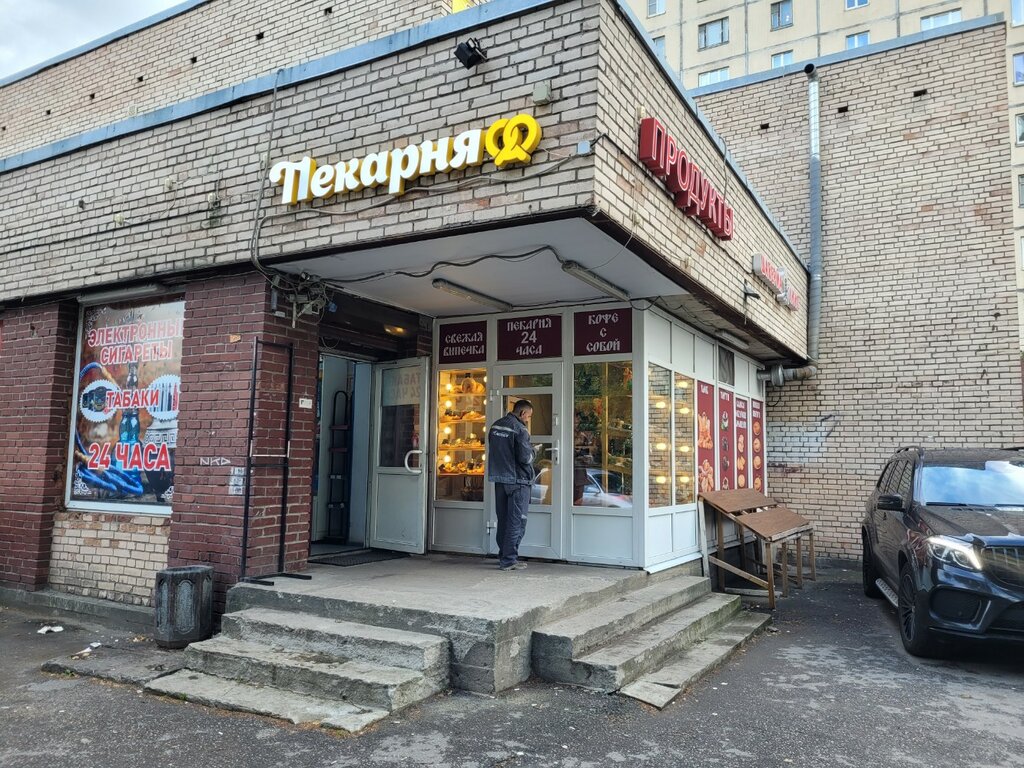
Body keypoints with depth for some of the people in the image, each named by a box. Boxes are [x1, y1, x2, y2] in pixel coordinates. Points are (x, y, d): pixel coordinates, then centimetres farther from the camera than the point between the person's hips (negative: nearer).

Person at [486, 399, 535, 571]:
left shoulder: (495, 426, 8)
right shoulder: (520, 430, -17)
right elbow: (525, 458, -19)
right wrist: (532, 451, 1)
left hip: (499, 479, 8)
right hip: (518, 480, -7)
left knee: (503, 519, 16)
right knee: (516, 521, 0)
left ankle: (503, 555, 23)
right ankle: (508, 560, 0)